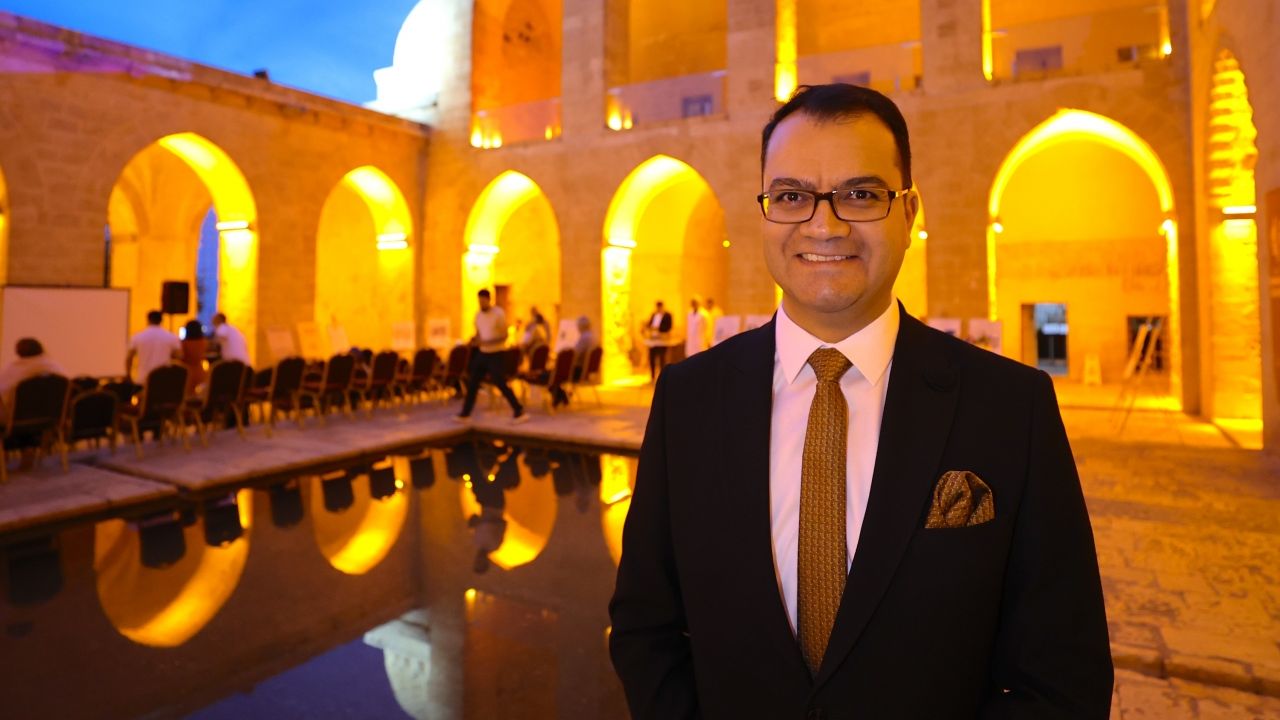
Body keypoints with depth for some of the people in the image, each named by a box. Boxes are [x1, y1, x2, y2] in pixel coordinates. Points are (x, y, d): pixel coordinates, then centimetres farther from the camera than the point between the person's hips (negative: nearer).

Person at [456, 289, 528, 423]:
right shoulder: (478, 315, 8)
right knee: (472, 383, 6)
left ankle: (519, 412, 0)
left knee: (501, 384, -9)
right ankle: (465, 414, 15)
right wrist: (475, 340, -7)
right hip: (482, 353, 7)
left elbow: (504, 336, -16)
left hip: (496, 354, -7)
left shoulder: (499, 313, -13)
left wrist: (486, 342, -28)